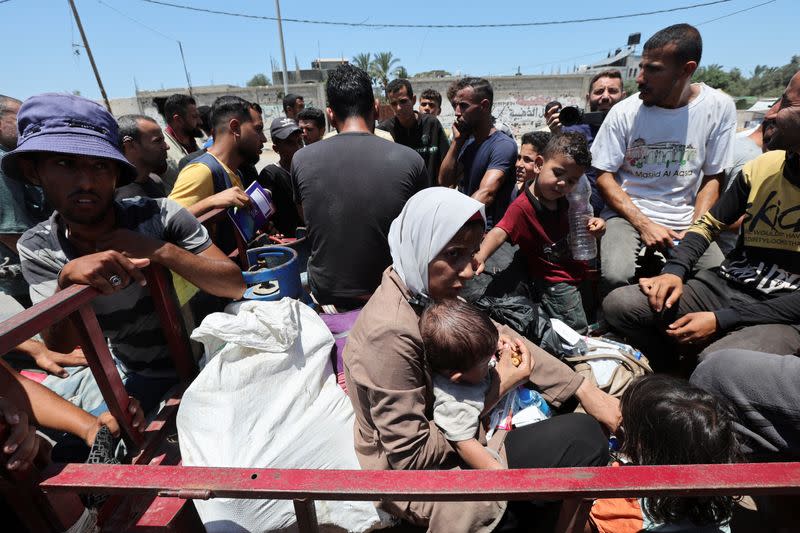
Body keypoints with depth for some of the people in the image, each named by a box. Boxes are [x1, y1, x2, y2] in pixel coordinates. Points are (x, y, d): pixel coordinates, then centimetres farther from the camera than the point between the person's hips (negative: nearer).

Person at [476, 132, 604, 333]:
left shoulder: (561, 198, -1)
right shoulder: (522, 207, -26)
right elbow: (499, 233, -40)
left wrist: (593, 223, -1)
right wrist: (480, 257, -58)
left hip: (578, 270, 8)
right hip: (556, 283, -8)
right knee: (577, 331, 0)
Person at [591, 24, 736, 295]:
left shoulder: (719, 107, 0)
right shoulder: (624, 112, -6)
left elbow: (712, 178, 4)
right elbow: (604, 176, -5)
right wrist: (644, 225, -15)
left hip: (685, 219, 2)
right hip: (628, 213, -2)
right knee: (615, 276, -30)